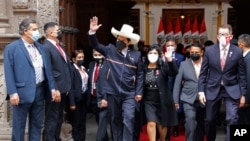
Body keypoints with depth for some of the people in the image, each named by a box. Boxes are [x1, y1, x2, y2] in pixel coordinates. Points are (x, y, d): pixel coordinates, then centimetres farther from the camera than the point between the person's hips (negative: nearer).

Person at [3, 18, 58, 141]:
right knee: (19, 126, 4)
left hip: (39, 91, 6)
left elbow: (47, 69, 13)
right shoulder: (12, 48, -5)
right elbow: (9, 72, -10)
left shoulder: (40, 47, 13)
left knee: (37, 125, 13)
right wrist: (12, 92, -17)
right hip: (22, 92, -6)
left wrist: (52, 88, 7)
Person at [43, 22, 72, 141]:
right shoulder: (46, 47, -15)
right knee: (52, 118, -1)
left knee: (59, 117, 18)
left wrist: (67, 85, 13)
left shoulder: (58, 46, 15)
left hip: (63, 88, 9)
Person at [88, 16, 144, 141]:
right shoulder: (110, 50, 3)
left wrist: (139, 92, -1)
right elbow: (95, 45, 2)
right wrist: (92, 32, -16)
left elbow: (140, 75, 4)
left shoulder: (136, 55, 2)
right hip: (113, 93, 2)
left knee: (128, 119, -12)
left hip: (129, 94, -1)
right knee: (115, 120, 11)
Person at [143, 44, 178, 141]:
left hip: (162, 101, 0)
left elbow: (174, 72, -25)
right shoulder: (144, 68, -1)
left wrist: (170, 60, -40)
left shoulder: (163, 66, -7)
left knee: (162, 124, 14)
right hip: (149, 101, 0)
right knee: (151, 123, -14)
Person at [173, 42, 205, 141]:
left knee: (201, 124, 12)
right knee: (190, 119, -22)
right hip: (188, 99, -1)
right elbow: (177, 83, 4)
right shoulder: (184, 64, 3)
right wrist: (176, 100, 1)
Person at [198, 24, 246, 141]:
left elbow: (242, 74, 0)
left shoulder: (238, 52, -4)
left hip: (231, 89, -1)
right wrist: (201, 91, -5)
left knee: (232, 119, -13)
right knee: (209, 119, 11)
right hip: (213, 89, 1)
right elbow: (203, 73, 1)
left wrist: (243, 94, -1)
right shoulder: (209, 50, -3)